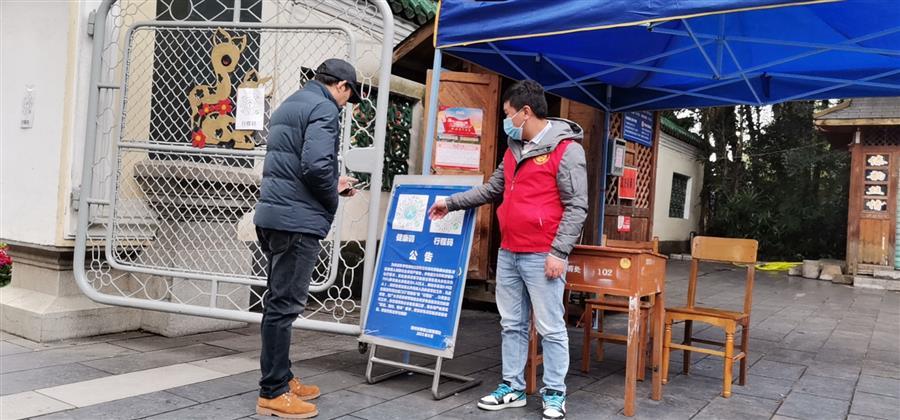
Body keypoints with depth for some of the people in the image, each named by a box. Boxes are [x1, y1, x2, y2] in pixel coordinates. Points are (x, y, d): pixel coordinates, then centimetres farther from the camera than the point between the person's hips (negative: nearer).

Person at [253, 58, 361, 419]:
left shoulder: (288, 105, 21)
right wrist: (333, 198, -3)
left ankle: (281, 378, 26)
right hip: (297, 221, -10)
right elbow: (316, 165, -22)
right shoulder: (323, 108, -9)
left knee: (279, 303, 16)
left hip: (273, 216, 10)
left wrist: (332, 185, 21)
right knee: (285, 305, -4)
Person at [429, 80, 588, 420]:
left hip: (542, 256, -8)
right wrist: (450, 203, 24)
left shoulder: (566, 149, -9)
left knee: (551, 328, 1)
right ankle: (512, 389, 23)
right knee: (512, 325, 13)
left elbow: (576, 206, -12)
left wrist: (558, 252, -16)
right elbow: (491, 190, 25)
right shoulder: (514, 150, 15)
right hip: (508, 254, 8)